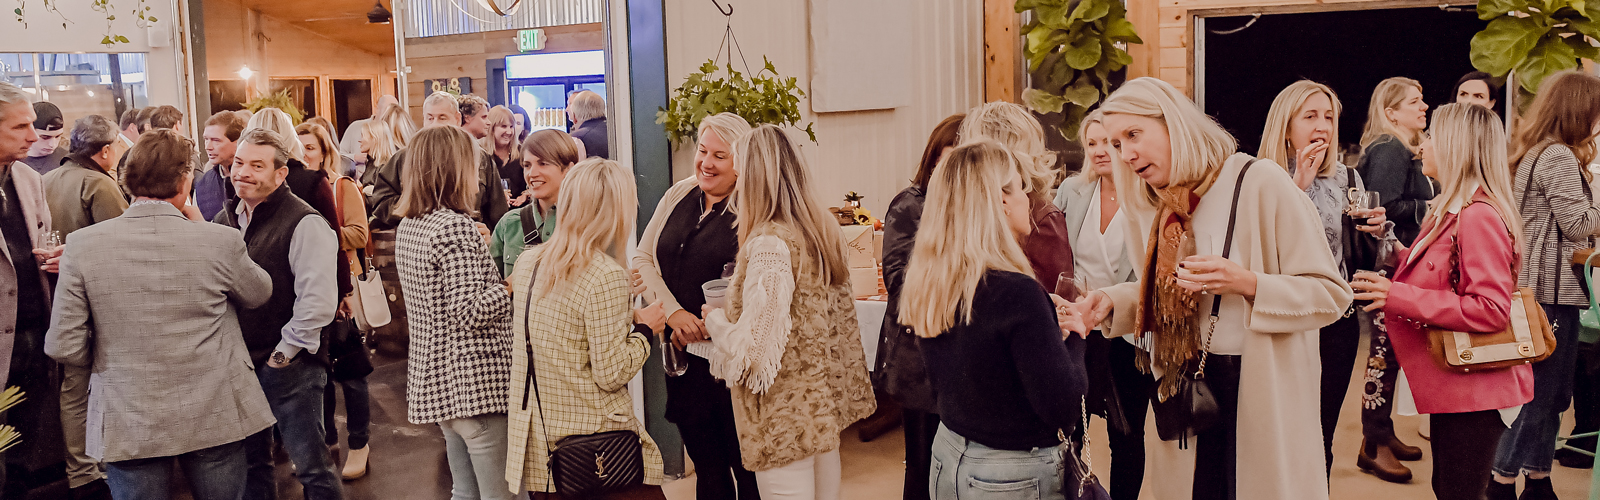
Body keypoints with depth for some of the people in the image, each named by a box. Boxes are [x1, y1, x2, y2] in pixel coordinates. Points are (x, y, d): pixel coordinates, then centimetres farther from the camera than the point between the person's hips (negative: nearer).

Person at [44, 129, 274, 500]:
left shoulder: (83, 244, -10)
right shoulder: (219, 240, -14)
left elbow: (64, 347, -9)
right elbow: (259, 292, 7)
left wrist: (109, 362, 13)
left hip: (128, 424, 1)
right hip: (214, 415, 0)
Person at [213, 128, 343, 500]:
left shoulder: (304, 224, -13)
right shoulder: (224, 220, 10)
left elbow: (318, 300, -21)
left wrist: (282, 355, -16)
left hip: (288, 366, -7)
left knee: (310, 464, -3)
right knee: (251, 462, 18)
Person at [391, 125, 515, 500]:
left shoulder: (407, 225, 11)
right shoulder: (454, 226, -16)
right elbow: (471, 313, -21)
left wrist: (477, 245, 17)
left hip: (434, 381, 10)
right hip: (476, 383, -10)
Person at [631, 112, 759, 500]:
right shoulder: (679, 196, 9)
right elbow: (643, 258, 7)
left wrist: (704, 328, -17)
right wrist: (673, 312, -7)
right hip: (683, 358, 6)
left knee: (746, 467, 4)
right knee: (706, 466, 16)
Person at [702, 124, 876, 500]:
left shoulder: (769, 244, -22)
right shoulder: (822, 228, 4)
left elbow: (756, 349, -22)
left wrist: (715, 320, -5)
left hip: (787, 418, -8)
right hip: (825, 405, 8)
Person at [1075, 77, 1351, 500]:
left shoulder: (1260, 183, -13)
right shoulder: (1147, 207, 6)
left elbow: (1330, 294, -12)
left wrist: (1247, 283, -26)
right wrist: (1114, 300, -2)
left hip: (1260, 395, -5)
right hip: (1183, 392, 5)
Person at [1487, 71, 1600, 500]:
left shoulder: (1530, 153, 16)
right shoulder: (1559, 157, -13)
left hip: (1536, 284, 10)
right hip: (1554, 289, -10)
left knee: (1552, 394, 14)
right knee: (1541, 391, -4)